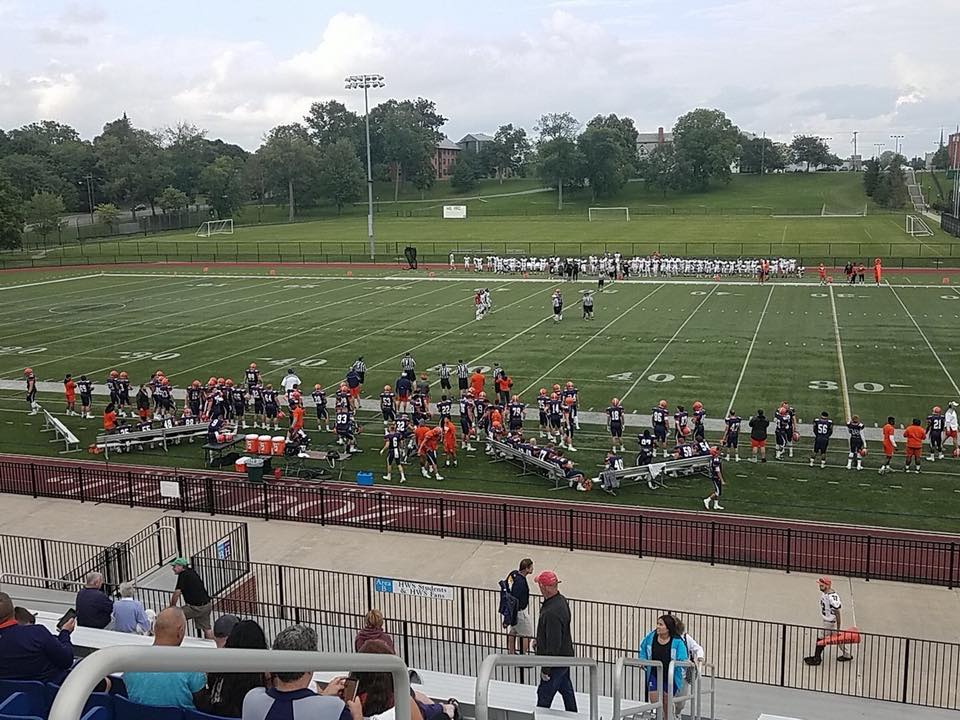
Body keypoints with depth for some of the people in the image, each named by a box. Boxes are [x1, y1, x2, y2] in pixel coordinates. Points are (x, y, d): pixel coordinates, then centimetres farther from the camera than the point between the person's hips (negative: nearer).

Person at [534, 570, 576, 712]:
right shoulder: (562, 600, -1)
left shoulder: (552, 613, -33)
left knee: (544, 695, 5)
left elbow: (553, 643, -29)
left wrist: (546, 669, -20)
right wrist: (539, 641, 28)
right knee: (566, 689, 24)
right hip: (565, 656, 10)